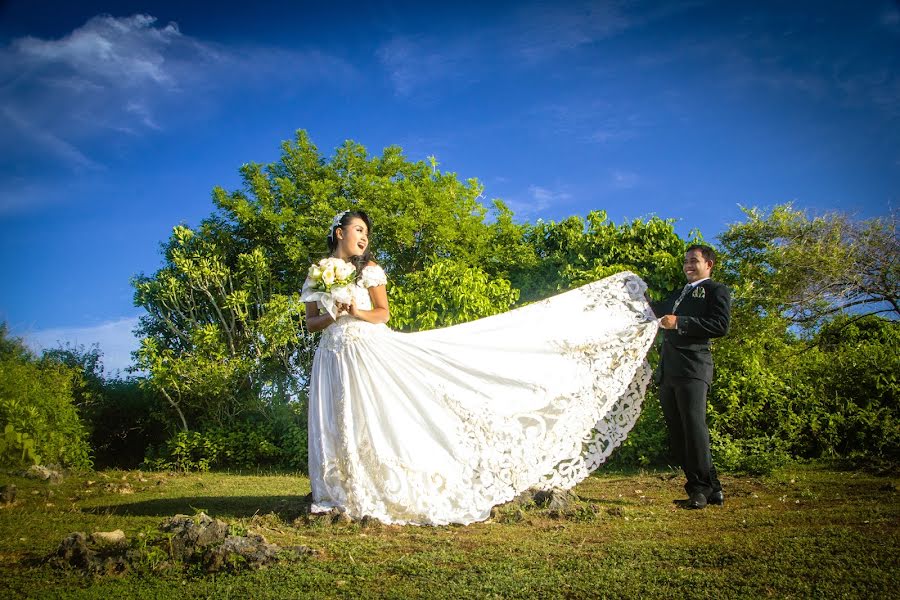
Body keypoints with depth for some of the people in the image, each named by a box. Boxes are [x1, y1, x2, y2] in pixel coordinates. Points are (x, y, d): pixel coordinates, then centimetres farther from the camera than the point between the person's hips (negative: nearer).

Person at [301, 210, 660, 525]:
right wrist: (333, 315, -10)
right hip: (333, 360, 3)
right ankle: (344, 499, 11)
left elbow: (383, 313, 1)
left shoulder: (368, 269, 4)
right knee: (339, 431, 2)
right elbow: (311, 323, 10)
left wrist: (358, 313, -17)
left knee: (376, 425, -9)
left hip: (371, 351, -3)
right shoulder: (316, 275, 11)